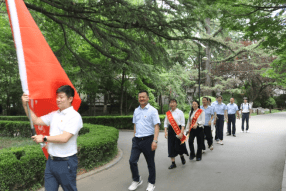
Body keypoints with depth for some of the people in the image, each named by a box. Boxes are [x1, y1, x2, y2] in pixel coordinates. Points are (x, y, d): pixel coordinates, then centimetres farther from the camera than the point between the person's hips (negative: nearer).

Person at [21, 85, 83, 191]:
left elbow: (64, 138, -21)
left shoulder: (75, 116, -13)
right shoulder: (54, 114, 10)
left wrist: (44, 138, -11)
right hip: (51, 161, 7)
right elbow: (36, 121, 14)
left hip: (66, 162, -6)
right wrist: (25, 105, 5)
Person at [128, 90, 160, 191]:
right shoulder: (136, 110, 11)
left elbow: (156, 126, -11)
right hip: (137, 140, 5)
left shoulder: (152, 110, -6)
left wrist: (155, 141, -19)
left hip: (148, 140, -5)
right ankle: (136, 180, 22)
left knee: (150, 163, 7)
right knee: (132, 161, 0)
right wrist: (134, 137, 14)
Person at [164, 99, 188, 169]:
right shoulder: (168, 113, 7)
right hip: (170, 130, 3)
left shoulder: (180, 112, -3)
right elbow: (166, 123, 10)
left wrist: (181, 133, -14)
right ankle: (173, 163, 11)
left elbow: (183, 124, -6)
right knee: (171, 147, 2)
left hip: (178, 130, -3)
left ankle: (182, 156, 36)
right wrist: (165, 131, -3)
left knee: (179, 146, 2)